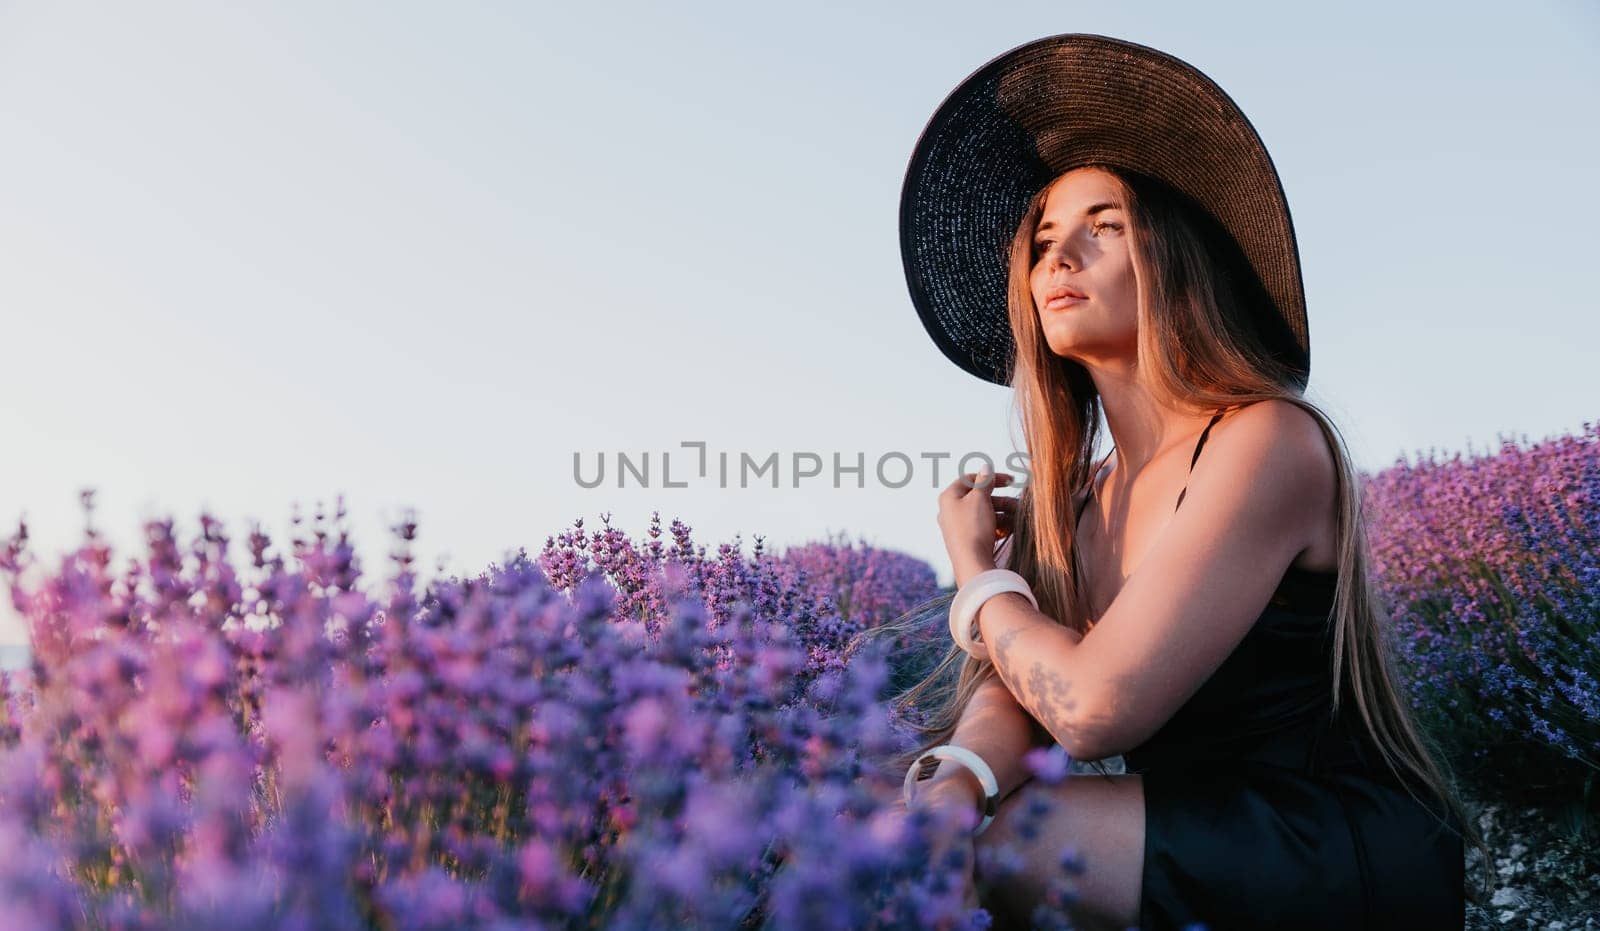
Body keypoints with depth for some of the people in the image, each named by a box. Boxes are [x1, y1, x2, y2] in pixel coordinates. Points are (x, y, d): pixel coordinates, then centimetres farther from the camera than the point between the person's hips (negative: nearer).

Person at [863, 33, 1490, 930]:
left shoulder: (1268, 441, -17)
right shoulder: (1073, 499, 6)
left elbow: (1097, 709, -23)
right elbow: (1010, 694, -6)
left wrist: (978, 575, -5)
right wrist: (952, 784, -28)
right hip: (1197, 834, 6)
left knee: (985, 848, -23)